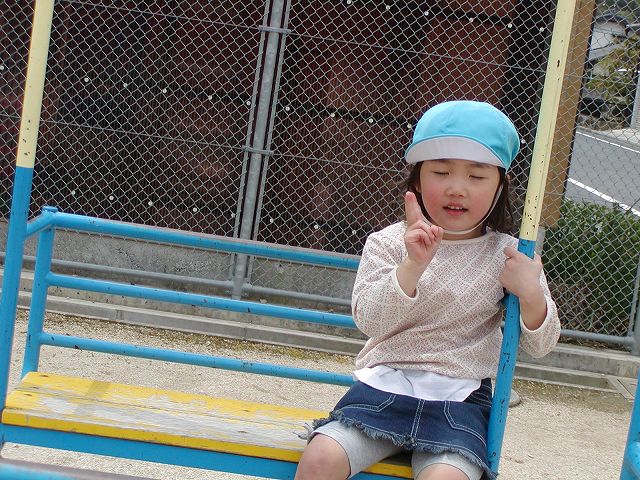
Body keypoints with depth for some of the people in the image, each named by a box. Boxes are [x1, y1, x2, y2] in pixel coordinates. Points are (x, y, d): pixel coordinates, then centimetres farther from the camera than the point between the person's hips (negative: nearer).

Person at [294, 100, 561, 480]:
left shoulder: (508, 256, 4)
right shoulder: (389, 243, 2)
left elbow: (540, 345, 7)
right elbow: (369, 319, -13)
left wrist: (531, 296, -14)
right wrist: (413, 265, -27)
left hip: (458, 401, 0)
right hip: (383, 387, 1)